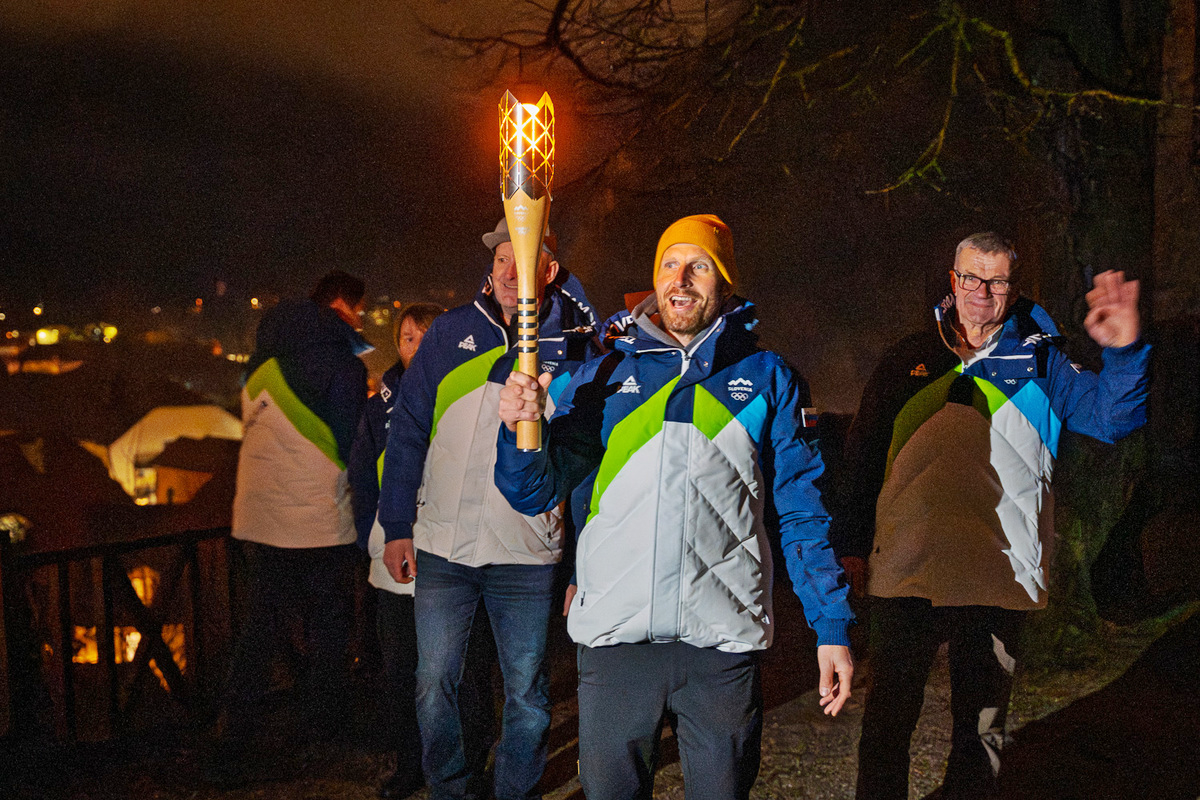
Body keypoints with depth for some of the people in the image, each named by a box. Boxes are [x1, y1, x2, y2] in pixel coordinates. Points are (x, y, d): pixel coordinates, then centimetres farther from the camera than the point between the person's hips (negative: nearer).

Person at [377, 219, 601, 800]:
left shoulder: (572, 347, 0)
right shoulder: (452, 332, 4)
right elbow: (408, 431, 6)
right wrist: (397, 527, 3)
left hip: (528, 555, -1)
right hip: (441, 549, 1)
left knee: (526, 694, 7)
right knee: (434, 685, 6)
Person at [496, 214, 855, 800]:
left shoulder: (766, 379, 6)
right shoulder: (608, 375, 8)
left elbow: (800, 511, 6)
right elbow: (536, 491, 4)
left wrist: (832, 627, 0)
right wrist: (520, 428, -16)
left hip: (724, 641, -1)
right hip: (615, 634, 1)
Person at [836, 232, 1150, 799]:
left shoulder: (1039, 363, 7)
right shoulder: (909, 360, 8)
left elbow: (1112, 417, -5)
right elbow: (862, 456, 10)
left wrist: (1124, 353, -23)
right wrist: (852, 545, 6)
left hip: (998, 580, 0)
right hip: (906, 571, 0)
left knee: (981, 733, 12)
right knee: (888, 720, 8)